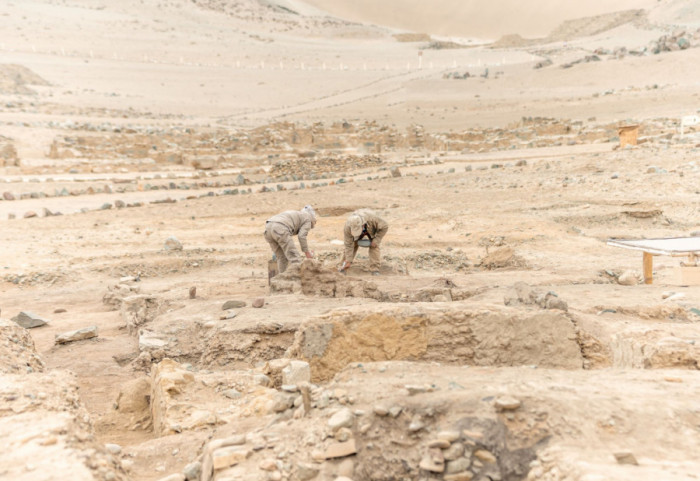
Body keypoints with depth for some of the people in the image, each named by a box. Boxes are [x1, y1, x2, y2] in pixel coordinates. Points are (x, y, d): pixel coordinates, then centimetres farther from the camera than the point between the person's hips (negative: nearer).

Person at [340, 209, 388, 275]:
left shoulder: (372, 219, -45)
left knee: (374, 247, -17)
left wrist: (376, 241, -31)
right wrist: (348, 261, -27)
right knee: (353, 245, -6)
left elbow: (384, 226, -30)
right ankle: (344, 265, 12)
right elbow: (349, 245, -30)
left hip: (372, 229, -1)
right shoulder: (347, 227, -38)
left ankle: (375, 269, -13)